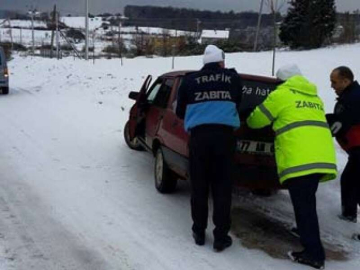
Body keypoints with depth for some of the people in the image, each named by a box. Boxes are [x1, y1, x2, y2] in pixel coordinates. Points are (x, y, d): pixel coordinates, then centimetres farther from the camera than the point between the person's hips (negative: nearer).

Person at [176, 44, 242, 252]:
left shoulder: (190, 80, 8)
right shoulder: (233, 78, 9)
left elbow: (180, 112, 17)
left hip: (199, 135, 1)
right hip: (224, 134, 0)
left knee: (199, 186, 12)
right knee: (222, 187, 6)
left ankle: (199, 232, 21)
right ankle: (221, 237, 8)